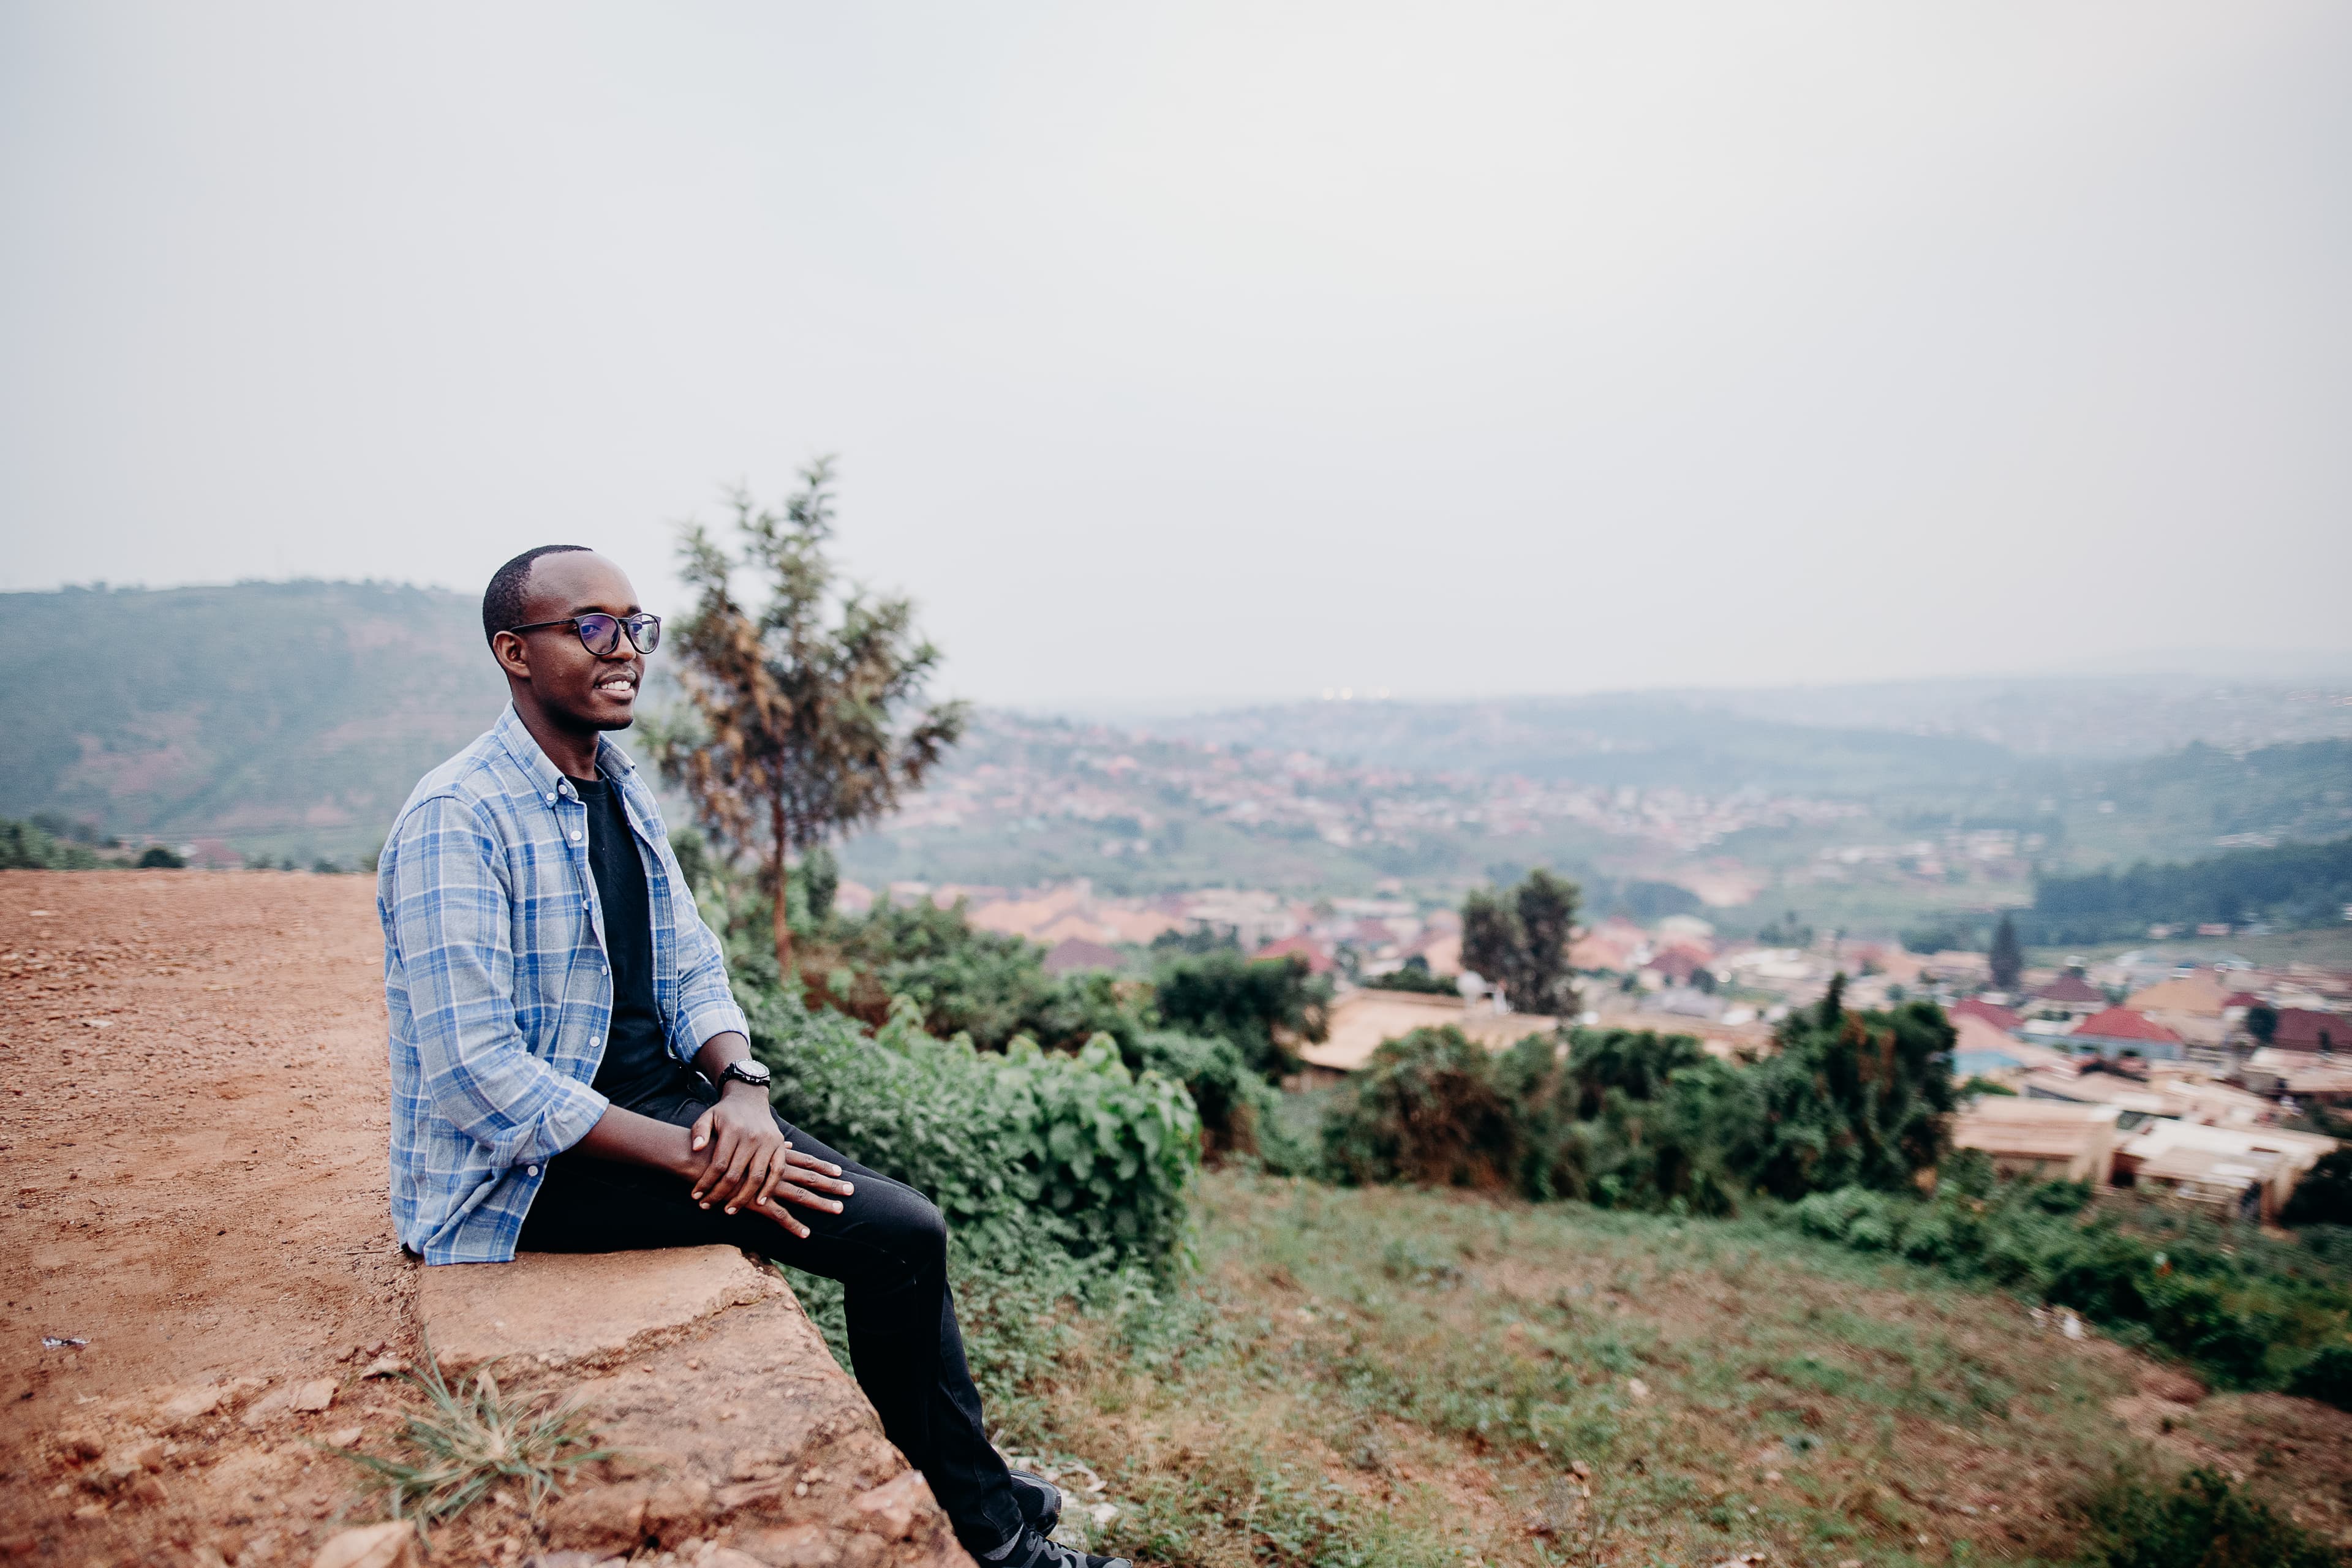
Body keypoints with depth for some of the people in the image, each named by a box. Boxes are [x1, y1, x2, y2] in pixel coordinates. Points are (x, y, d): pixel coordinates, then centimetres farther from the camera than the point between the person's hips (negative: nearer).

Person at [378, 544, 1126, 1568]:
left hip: (658, 1102, 8)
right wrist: (689, 1155, -27)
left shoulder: (623, 792, 9)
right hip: (528, 1166, -8)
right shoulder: (458, 821, -18)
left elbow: (694, 969, 8)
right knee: (898, 1231, -18)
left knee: (900, 1224, -3)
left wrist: (741, 1086, -13)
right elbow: (477, 1076, -24)